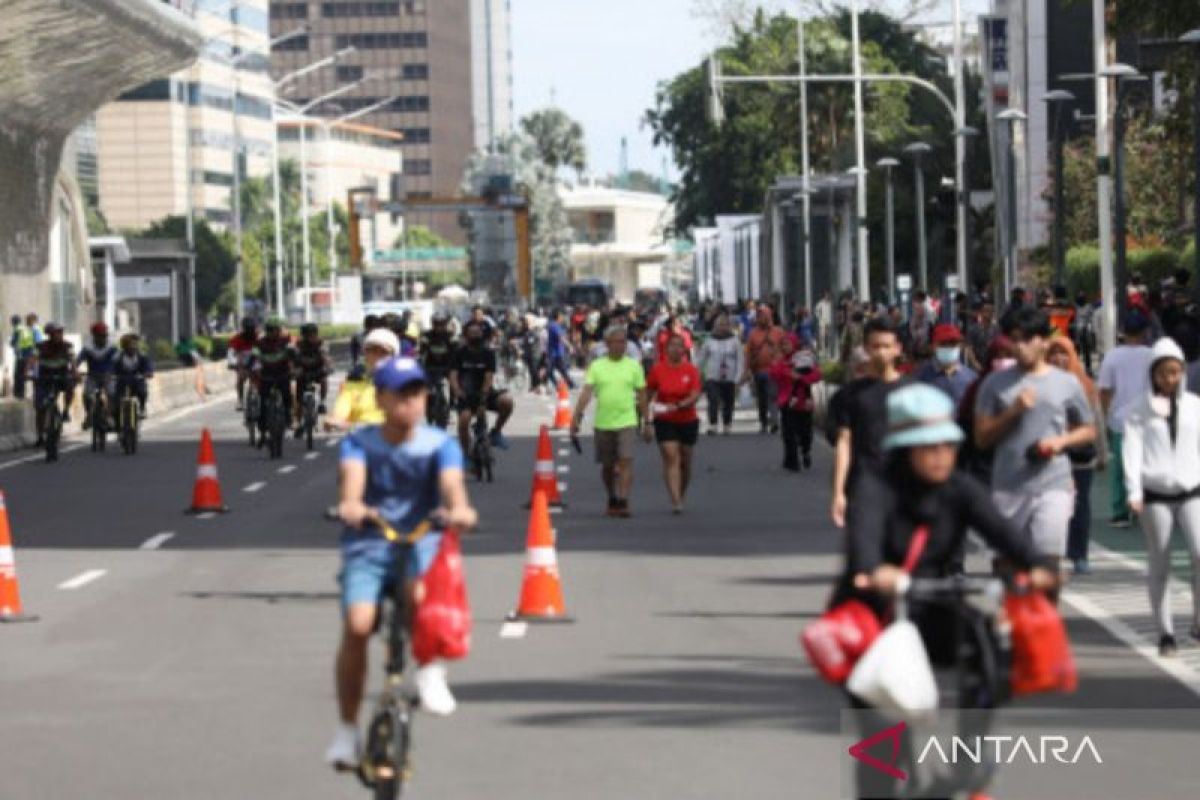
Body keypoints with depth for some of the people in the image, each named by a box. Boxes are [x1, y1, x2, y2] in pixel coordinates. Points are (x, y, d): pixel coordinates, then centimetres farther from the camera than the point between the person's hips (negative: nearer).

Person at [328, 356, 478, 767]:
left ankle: (429, 669, -6)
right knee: (357, 625, -23)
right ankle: (347, 727, -6)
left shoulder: (439, 444, 1)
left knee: (420, 594, -36)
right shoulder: (360, 442, 2)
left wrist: (459, 508, -43)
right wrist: (350, 505, -43)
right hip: (368, 543, 1)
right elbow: (352, 476, -18)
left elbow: (451, 481, -18)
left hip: (422, 541, -1)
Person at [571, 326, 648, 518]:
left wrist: (646, 421, 8)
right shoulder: (596, 366, 4)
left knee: (626, 462, -14)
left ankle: (623, 502, -17)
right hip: (603, 423, 2)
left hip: (626, 422, -2)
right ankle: (612, 500, 30)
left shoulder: (633, 366, 5)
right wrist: (576, 416, -16)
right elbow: (586, 392, -5)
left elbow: (641, 396, 9)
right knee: (607, 466, 11)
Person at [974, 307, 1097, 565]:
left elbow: (1088, 430, 15)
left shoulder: (1067, 383, 8)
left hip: (1053, 486, -1)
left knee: (1048, 556, -14)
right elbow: (981, 438, 5)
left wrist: (1061, 441, -5)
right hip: (1007, 489, 2)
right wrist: (1013, 412, -8)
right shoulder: (996, 383, 8)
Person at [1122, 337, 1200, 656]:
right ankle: (1165, 632, 11)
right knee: (1159, 567, 2)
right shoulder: (1140, 410, 4)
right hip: (1156, 495, -1)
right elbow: (1132, 451, -3)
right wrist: (1134, 492, -13)